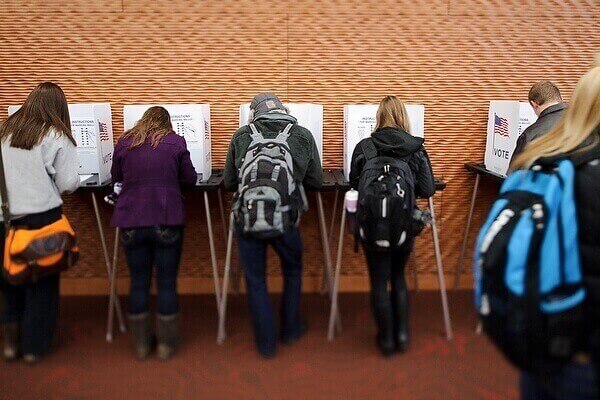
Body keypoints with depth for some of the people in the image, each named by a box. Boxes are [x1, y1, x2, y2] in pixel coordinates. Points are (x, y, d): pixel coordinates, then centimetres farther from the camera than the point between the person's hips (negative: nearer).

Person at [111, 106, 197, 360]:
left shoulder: (124, 143, 6)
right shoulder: (175, 142, 0)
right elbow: (190, 179, 7)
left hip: (131, 222, 2)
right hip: (167, 222, -2)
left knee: (138, 283, 11)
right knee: (167, 283, 7)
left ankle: (141, 345, 22)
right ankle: (166, 344, 17)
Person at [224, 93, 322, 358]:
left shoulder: (241, 136, 5)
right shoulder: (303, 136, 6)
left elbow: (229, 183, 12)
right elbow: (316, 181, 12)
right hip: (285, 219, 0)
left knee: (255, 281, 14)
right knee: (293, 271, 25)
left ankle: (266, 342, 24)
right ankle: (290, 329, 38)